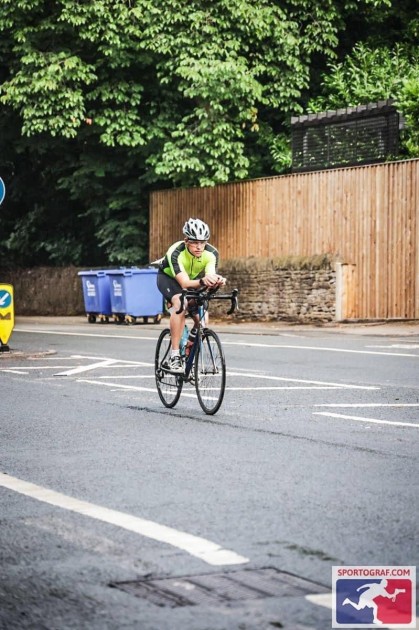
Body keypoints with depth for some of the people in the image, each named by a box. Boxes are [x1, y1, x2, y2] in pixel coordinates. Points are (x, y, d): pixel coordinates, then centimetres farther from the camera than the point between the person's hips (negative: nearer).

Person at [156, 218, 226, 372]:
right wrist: (202, 281, -67)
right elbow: (185, 283, -47)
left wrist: (217, 281, -64)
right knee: (180, 304, -35)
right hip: (168, 278, -4)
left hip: (192, 279, 4)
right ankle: (174, 357, -34)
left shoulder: (212, 253, -27)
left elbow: (210, 275, -40)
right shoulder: (176, 253, -37)